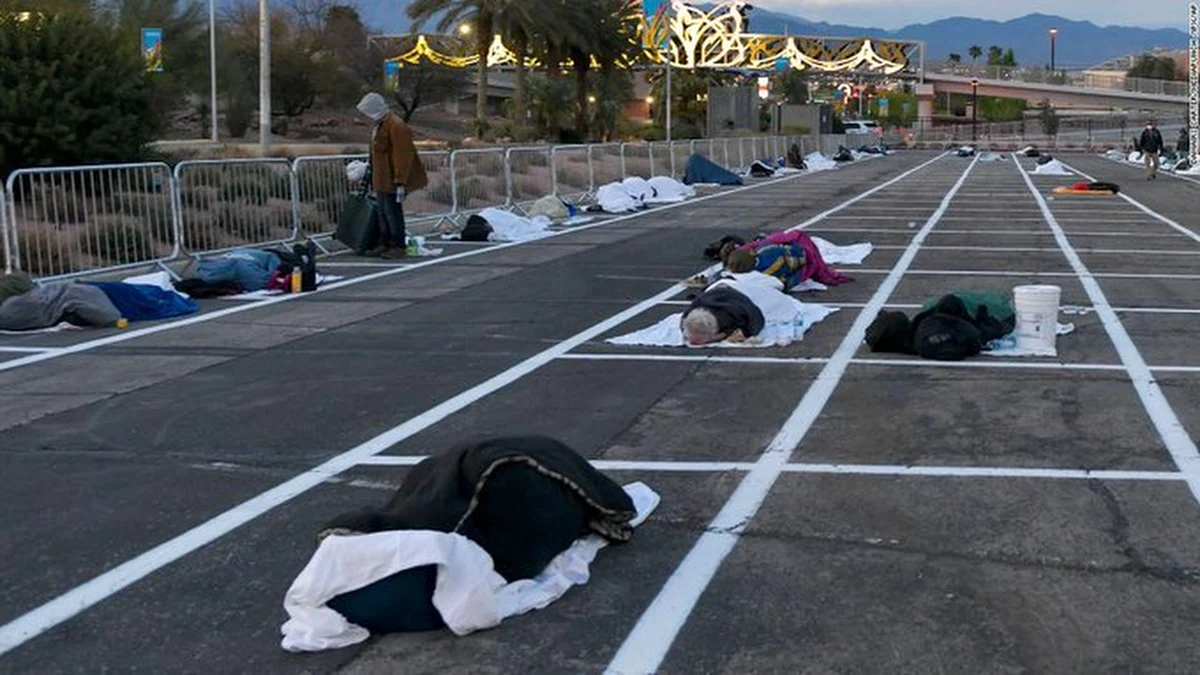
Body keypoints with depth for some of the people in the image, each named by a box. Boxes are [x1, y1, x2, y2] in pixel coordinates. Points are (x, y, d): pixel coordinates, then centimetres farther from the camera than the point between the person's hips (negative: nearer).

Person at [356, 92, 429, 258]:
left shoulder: (396, 126, -18)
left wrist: (400, 182, -24)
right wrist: (374, 179, 24)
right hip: (382, 180, 10)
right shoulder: (379, 126, 15)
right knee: (382, 212, 14)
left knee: (393, 211, -5)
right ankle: (385, 244, 22)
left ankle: (399, 246, 2)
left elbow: (402, 156, -22)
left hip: (392, 180, -10)